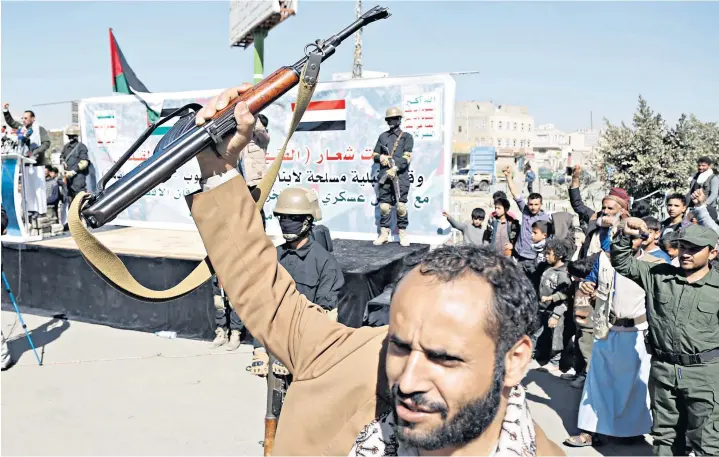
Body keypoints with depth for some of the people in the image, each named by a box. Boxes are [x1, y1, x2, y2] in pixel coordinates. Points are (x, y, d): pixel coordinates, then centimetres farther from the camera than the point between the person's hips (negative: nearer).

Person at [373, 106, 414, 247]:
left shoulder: (407, 137, 8)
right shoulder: (382, 136, 18)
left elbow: (407, 157, -4)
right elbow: (375, 156, 18)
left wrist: (395, 168, -16)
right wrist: (380, 157, -5)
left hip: (401, 176, -3)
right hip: (385, 176, 3)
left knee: (401, 206, -8)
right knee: (384, 205, 0)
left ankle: (403, 233, 0)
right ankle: (384, 233, 8)